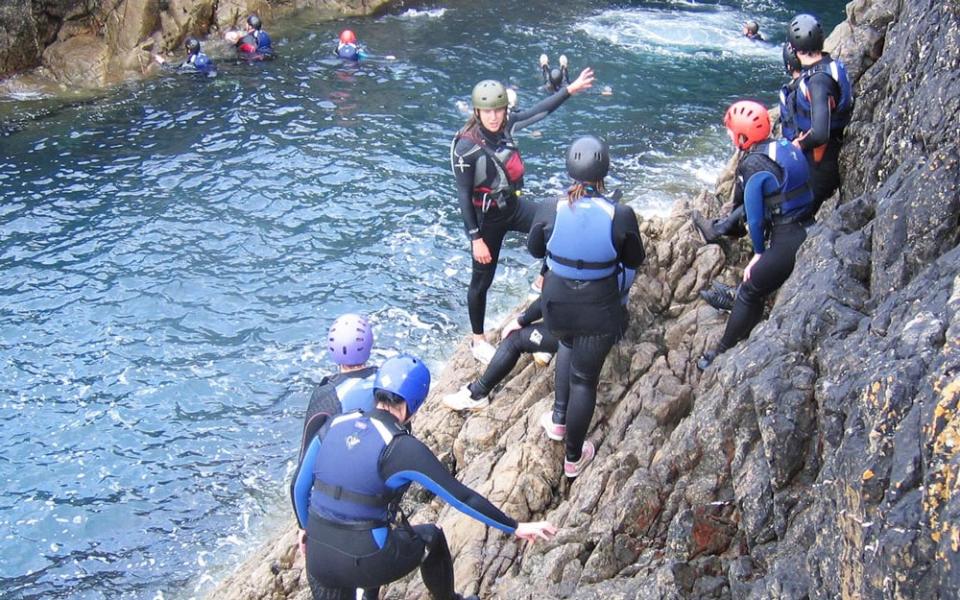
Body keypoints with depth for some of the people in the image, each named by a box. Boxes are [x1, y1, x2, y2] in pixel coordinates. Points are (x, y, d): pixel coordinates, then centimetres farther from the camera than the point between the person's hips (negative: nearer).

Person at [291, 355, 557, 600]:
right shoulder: (402, 448, -14)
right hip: (364, 563, -4)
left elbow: (299, 487, 11)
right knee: (432, 537, 24)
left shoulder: (333, 426, 2)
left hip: (318, 557, 4)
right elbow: (461, 497, -11)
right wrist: (516, 527, -2)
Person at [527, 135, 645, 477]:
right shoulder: (621, 216, -21)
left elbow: (534, 250, 1)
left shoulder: (550, 211, -18)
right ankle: (573, 457, 31)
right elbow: (634, 260, -3)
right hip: (598, 312, -2)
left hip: (556, 305, 2)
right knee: (584, 378, 15)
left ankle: (559, 420, 40)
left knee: (568, 346, 35)